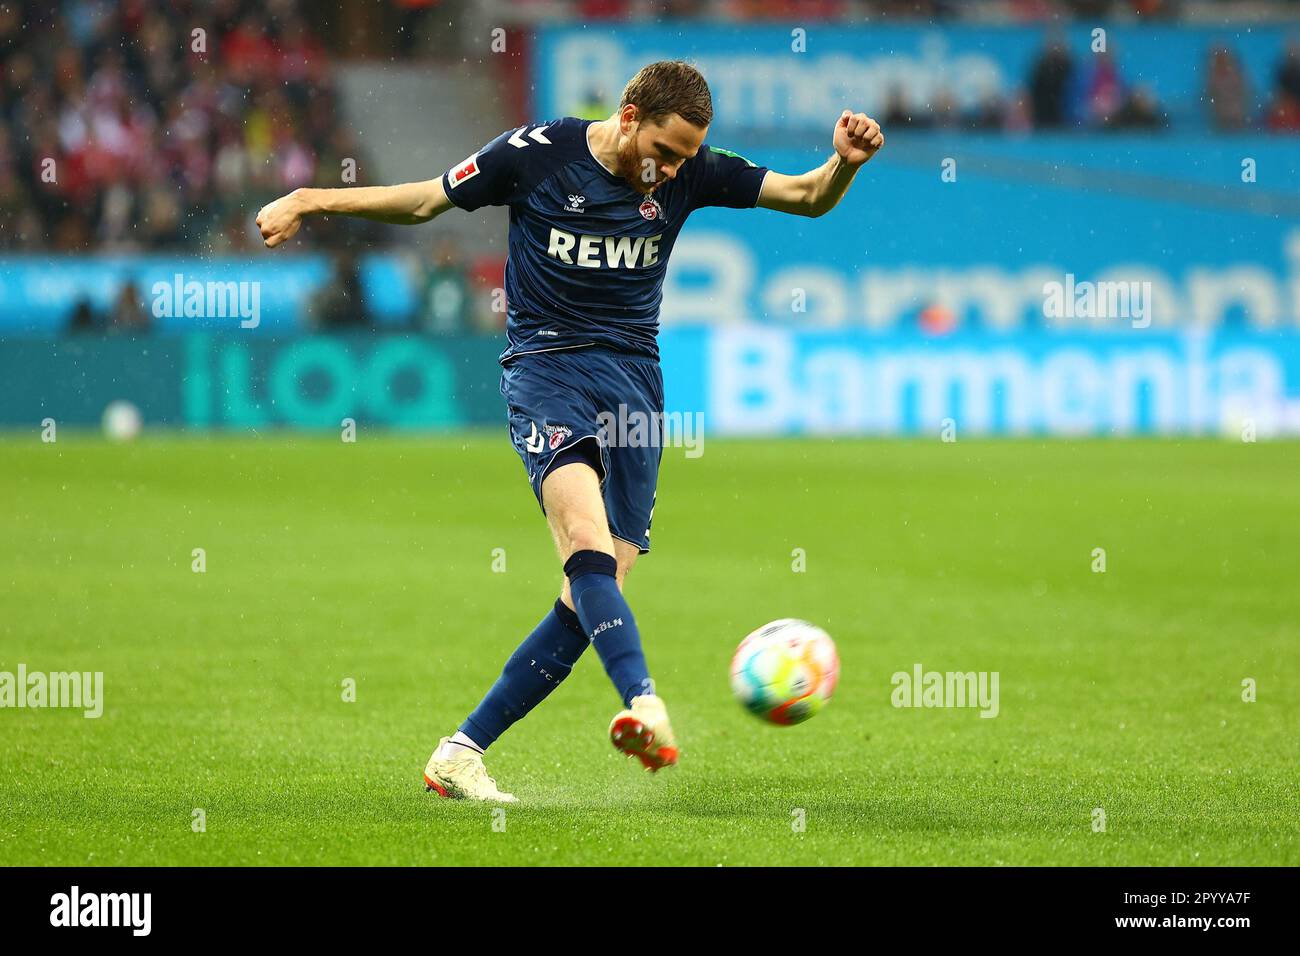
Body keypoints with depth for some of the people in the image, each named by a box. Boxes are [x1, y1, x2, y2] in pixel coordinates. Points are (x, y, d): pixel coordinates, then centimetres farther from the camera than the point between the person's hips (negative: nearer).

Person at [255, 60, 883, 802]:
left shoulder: (690, 172, 1)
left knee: (593, 600, -3)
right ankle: (643, 705, -50)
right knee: (587, 537, -30)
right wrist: (310, 201, 4)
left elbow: (809, 198, 2)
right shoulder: (537, 154, -5)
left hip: (634, 381, 4)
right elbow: (424, 202, 8)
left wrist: (845, 163, -19)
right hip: (547, 371, -4)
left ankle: (460, 754, 6)